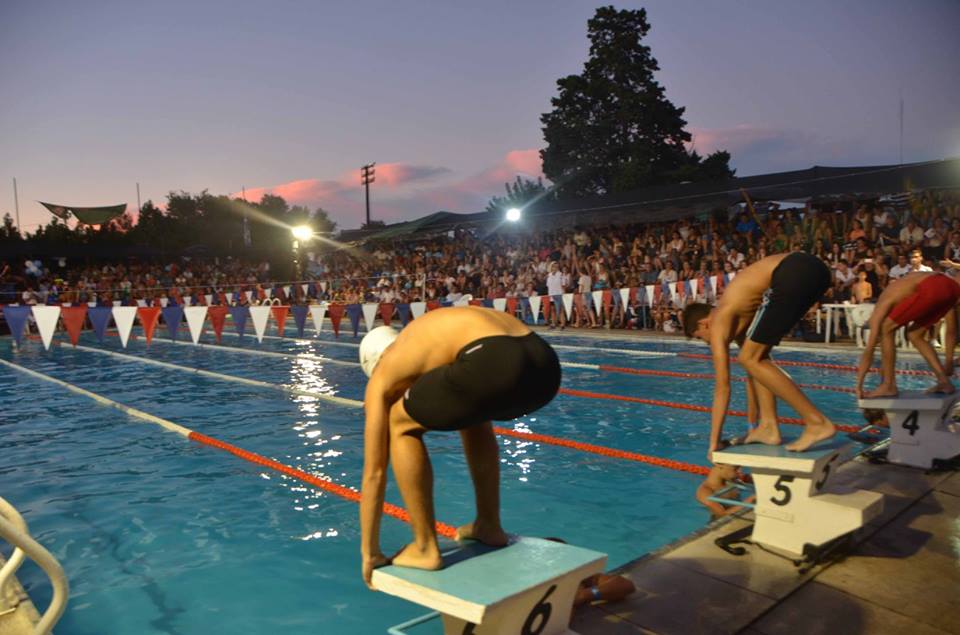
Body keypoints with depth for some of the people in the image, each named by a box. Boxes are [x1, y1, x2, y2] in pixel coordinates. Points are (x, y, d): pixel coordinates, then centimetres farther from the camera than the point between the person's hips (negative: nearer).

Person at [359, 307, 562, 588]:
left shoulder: (381, 378, 21)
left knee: (400, 425, 18)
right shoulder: (428, 341, 39)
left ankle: (425, 549, 20)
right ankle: (490, 525, 42)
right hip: (545, 364, 8)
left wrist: (369, 552, 34)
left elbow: (374, 472, 23)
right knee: (473, 416, 37)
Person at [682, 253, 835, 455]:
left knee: (750, 358, 0)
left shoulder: (718, 325, 8)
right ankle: (768, 427, 17)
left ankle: (817, 422, -1)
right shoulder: (735, 317, 30)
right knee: (756, 355, 20)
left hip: (795, 275, -9)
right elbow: (752, 372, 36)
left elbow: (722, 387, 7)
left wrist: (713, 443, 14)